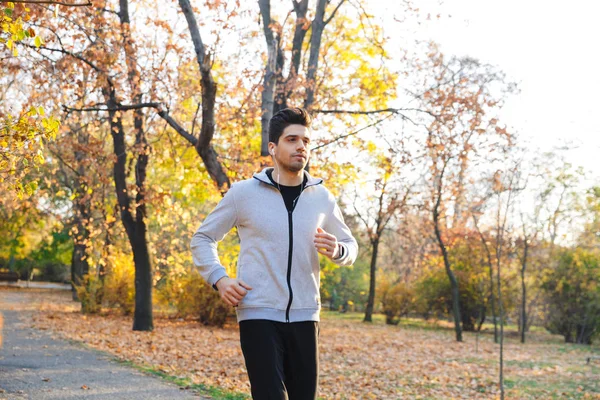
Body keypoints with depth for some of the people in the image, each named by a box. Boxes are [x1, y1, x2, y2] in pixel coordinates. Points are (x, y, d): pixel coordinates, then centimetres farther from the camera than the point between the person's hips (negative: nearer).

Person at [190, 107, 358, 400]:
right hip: (258, 315, -3)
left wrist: (336, 251, -7)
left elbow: (351, 246, 17)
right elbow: (202, 238, 8)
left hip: (304, 316, 4)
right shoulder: (243, 192, -2)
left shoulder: (322, 197, 6)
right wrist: (219, 279, -8)